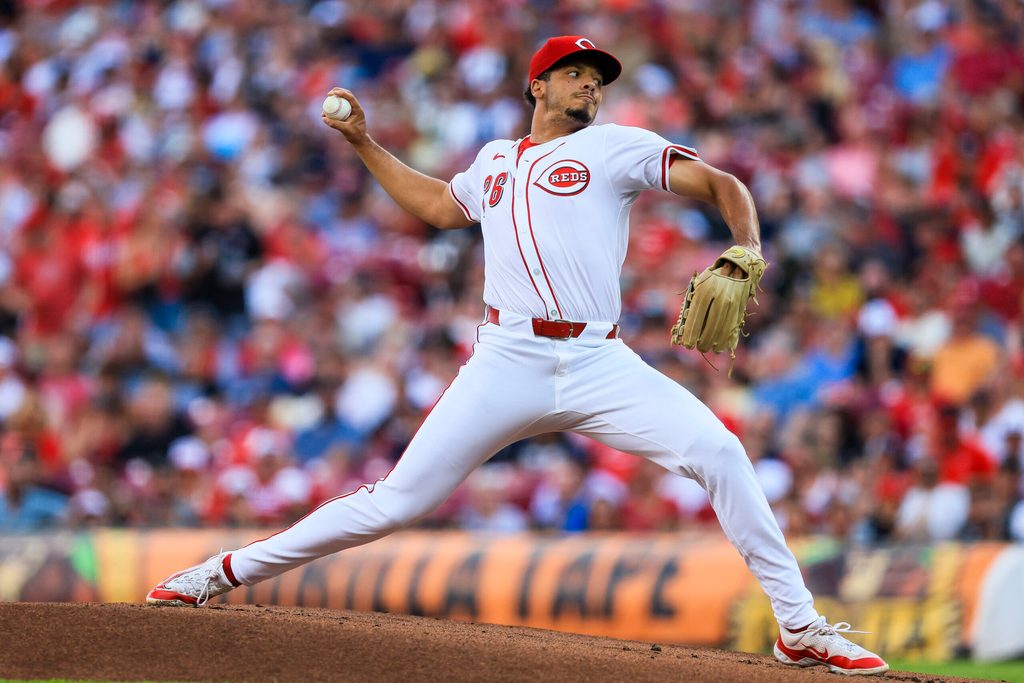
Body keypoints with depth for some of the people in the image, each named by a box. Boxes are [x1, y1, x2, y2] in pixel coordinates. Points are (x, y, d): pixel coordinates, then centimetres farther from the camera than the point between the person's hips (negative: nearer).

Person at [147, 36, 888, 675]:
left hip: (599, 365, -1)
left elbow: (720, 184, 4)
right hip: (507, 361, 1)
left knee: (717, 450, -21)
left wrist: (747, 253, -16)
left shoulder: (616, 147, 11)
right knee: (397, 499, -4)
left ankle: (799, 627, -13)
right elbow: (437, 206, 42)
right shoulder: (496, 159, 23)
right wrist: (363, 143, 38)